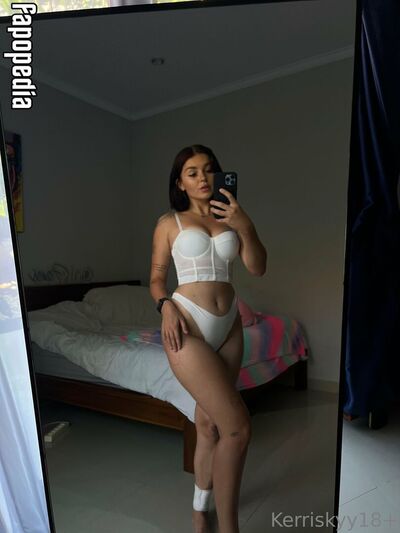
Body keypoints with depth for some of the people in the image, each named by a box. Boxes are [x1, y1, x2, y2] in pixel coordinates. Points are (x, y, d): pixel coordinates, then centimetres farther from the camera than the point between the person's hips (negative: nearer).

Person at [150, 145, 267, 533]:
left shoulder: (231, 217, 10)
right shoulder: (169, 222, 2)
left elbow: (258, 268, 1)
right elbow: (156, 278, 5)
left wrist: (245, 226, -13)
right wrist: (166, 306, -15)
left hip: (229, 325, 4)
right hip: (188, 326, -4)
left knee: (209, 421, 13)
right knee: (237, 426, -9)